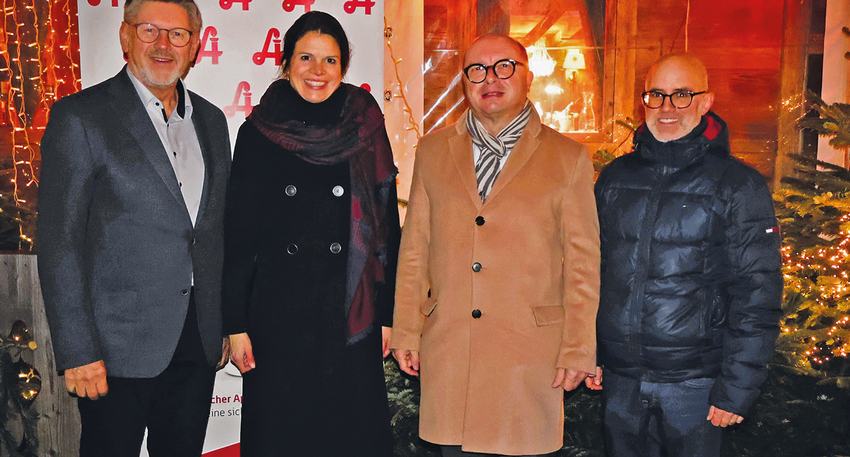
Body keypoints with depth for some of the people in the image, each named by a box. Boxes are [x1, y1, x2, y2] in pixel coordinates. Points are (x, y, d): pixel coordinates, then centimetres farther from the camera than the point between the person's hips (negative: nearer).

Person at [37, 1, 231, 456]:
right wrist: (77, 351, -14)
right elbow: (59, 243, -10)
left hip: (199, 343, 5)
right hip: (119, 348, -5)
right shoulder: (79, 116, -7)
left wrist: (229, 324, 11)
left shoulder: (211, 120, 10)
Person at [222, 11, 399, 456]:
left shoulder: (366, 132, 2)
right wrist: (236, 325, -2)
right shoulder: (258, 134, 1)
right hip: (277, 318, 0)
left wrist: (387, 315, 1)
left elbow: (387, 229, 3)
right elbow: (237, 234, 2)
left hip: (351, 319, 1)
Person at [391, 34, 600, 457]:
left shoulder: (569, 157, 3)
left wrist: (578, 349, -2)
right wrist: (406, 332, 6)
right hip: (446, 351, 2)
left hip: (529, 352, -2)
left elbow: (583, 261, 1)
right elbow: (414, 248, 10)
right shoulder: (432, 150, 10)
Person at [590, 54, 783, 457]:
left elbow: (756, 297, -7)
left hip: (693, 382, -3)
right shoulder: (615, 177, 5)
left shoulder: (740, 186, -6)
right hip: (620, 379, 3)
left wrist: (737, 388, -10)